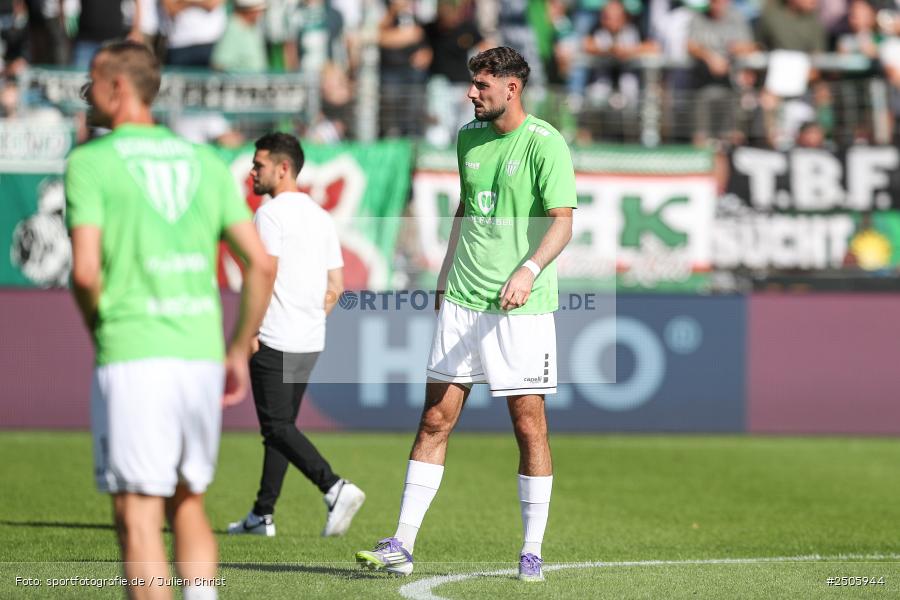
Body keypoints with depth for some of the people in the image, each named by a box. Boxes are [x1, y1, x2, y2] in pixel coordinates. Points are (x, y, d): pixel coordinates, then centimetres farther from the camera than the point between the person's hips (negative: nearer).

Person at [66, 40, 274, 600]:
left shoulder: (89, 162, -2)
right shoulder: (206, 161, 12)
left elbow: (86, 271, -13)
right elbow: (262, 265, 6)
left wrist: (99, 330, 7)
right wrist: (240, 352, 15)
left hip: (131, 360, -5)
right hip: (202, 355, 5)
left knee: (138, 519, -2)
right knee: (188, 505, 19)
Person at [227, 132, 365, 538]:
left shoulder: (271, 214, -11)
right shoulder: (321, 217, 13)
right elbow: (335, 288, 13)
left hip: (274, 342, -8)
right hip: (310, 344, 8)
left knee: (277, 427, -7)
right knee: (281, 426, 15)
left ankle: (336, 489, -23)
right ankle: (262, 515, 20)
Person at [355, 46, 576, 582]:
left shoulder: (545, 143, -8)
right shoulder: (469, 137, 12)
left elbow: (562, 221, -13)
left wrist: (529, 269, -28)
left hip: (522, 305, -5)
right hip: (462, 299, 5)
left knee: (529, 423, -1)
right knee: (436, 419, 1)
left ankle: (533, 552, 9)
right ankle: (403, 545, 2)